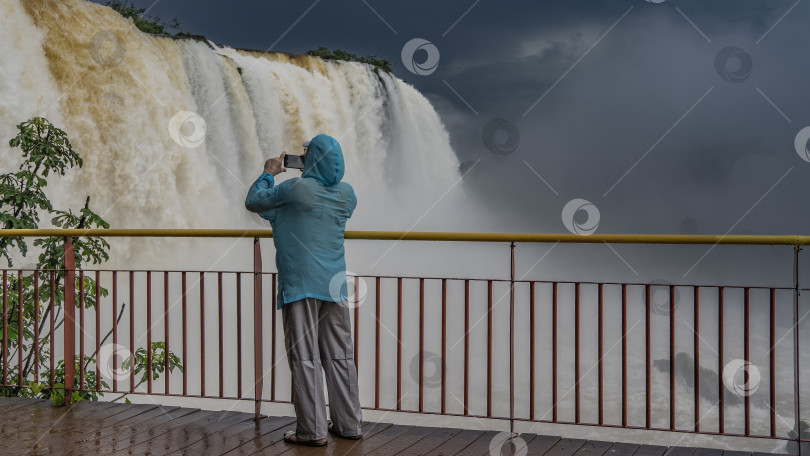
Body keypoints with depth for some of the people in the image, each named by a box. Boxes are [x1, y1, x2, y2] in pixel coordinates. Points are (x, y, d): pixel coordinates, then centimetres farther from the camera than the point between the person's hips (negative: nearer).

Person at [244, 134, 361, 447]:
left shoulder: (296, 188, -10)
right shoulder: (346, 193, 5)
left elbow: (254, 202, 1)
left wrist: (268, 173, 16)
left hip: (300, 286, -5)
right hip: (335, 285, 5)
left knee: (305, 357, -1)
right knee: (339, 355, 11)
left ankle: (313, 430, 0)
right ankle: (348, 423, 17)